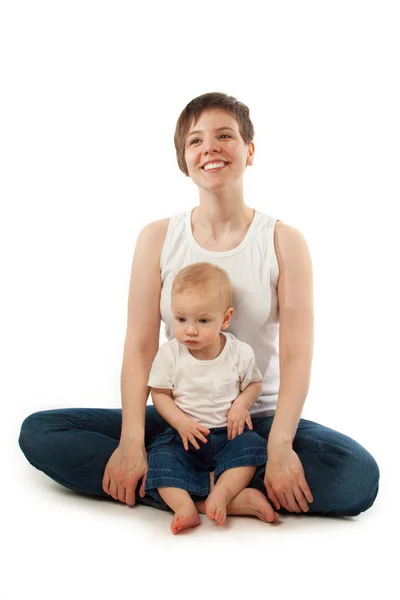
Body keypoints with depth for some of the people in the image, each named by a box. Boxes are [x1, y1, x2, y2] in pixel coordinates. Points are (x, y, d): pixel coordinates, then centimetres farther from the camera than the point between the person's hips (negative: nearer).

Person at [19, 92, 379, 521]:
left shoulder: (284, 242, -2)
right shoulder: (158, 238, 2)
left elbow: (297, 354, -11)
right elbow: (140, 346, -5)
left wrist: (280, 447, -26)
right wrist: (131, 442, -19)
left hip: (257, 420, -1)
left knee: (359, 476, -29)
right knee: (37, 432, -17)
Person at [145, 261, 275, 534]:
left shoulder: (241, 353, -7)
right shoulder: (170, 353, -8)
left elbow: (255, 383, 8)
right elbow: (160, 394, -2)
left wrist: (242, 404, -13)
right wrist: (181, 422, -17)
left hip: (229, 432, 0)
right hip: (185, 433, 0)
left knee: (252, 445, -27)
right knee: (161, 454, -25)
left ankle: (220, 494, -31)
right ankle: (184, 505, -37)